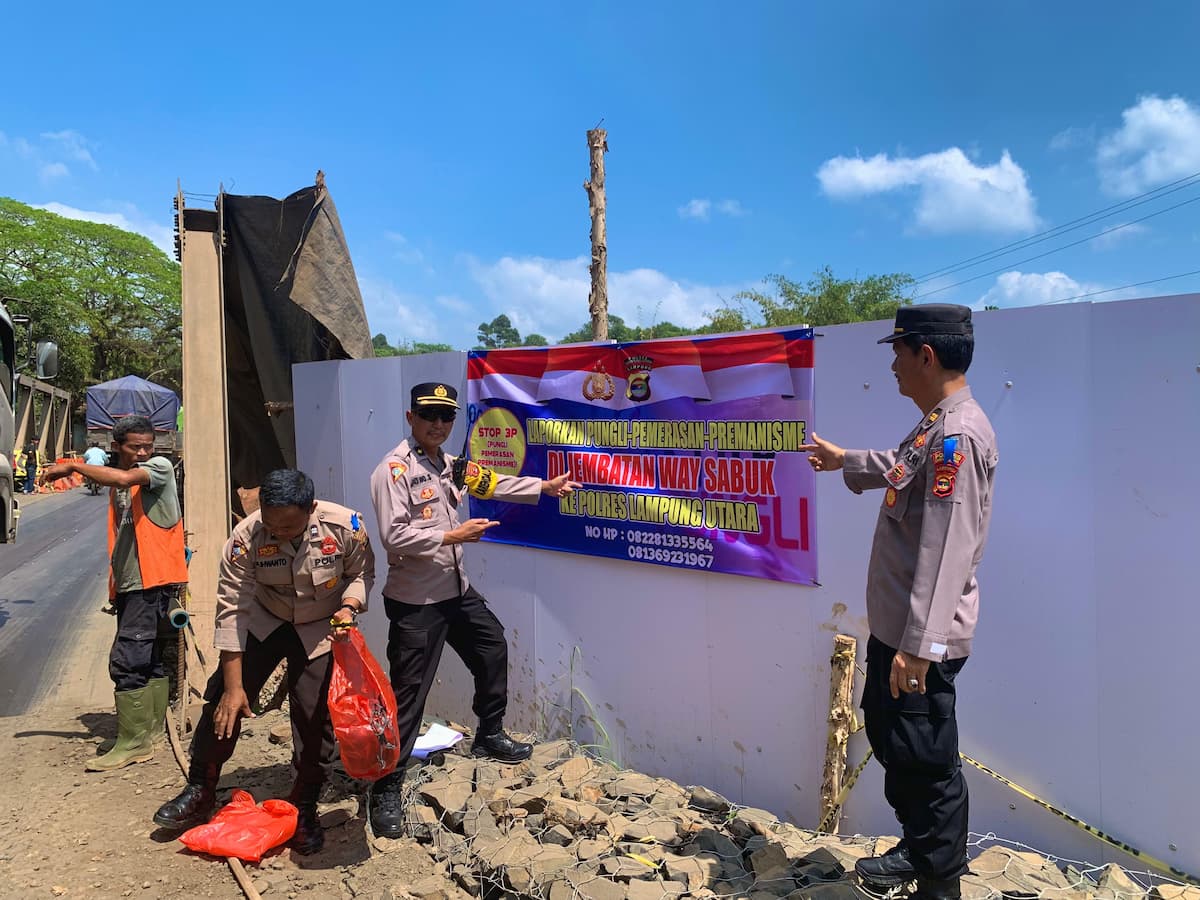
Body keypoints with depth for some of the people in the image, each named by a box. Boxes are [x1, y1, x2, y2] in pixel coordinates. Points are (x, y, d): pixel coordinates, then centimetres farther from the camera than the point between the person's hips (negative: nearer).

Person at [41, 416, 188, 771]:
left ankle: (133, 742, -2)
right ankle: (150, 732, 23)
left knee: (126, 661, -10)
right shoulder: (117, 484, 16)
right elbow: (119, 537, 20)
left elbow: (122, 478, -28)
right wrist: (114, 588, 17)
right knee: (149, 660, 14)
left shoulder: (160, 467, -6)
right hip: (130, 583, 8)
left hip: (152, 582, -8)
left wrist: (72, 466, -17)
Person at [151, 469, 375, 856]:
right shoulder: (246, 536, -27)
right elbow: (232, 609, -23)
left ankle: (305, 808, 15)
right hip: (264, 622, 1)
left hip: (322, 628, -1)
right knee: (224, 701, -4)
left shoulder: (345, 525, -28)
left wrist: (349, 607, -29)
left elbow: (361, 573, -7)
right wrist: (234, 685, -22)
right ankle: (200, 793, 19)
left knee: (316, 717, -5)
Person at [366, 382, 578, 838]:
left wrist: (546, 487, 14)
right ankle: (385, 791, 9)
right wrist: (452, 536, -21)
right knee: (408, 694, -4)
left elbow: (494, 484, 18)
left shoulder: (451, 466, 9)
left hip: (457, 591, 9)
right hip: (414, 601, -9)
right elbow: (394, 536, -23)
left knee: (492, 648, 22)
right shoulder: (393, 470, -16)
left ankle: (489, 735, 43)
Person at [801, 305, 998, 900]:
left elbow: (946, 552, -27)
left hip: (923, 639, -10)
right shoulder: (933, 427, 9)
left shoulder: (958, 434, -22)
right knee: (889, 741, 23)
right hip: (894, 626, 10)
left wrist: (919, 646, -28)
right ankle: (916, 850, 42)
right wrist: (845, 460, 46)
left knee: (927, 762, 4)